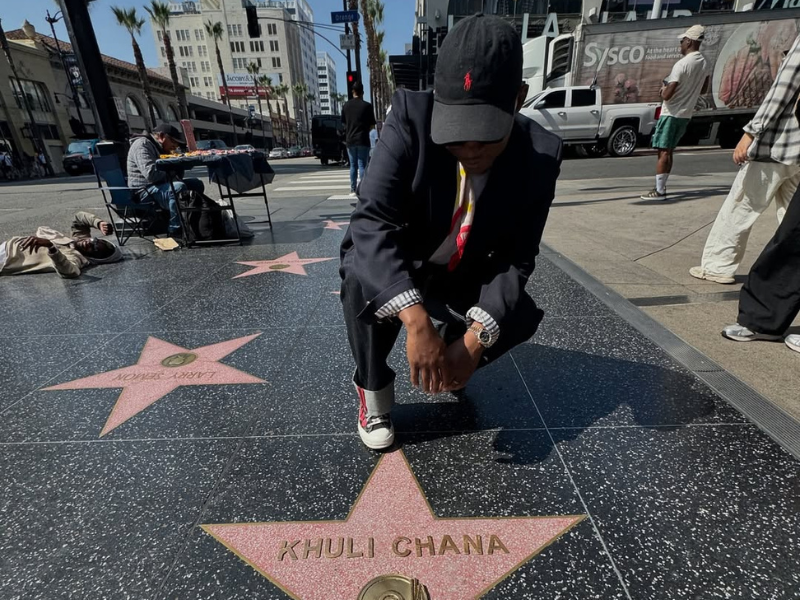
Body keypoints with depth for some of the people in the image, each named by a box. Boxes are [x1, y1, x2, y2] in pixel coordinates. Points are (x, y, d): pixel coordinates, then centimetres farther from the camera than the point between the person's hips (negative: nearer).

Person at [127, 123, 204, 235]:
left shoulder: (158, 146, 20)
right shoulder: (142, 144, -11)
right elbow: (151, 174, -25)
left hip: (160, 185, 10)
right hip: (145, 190, -10)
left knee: (196, 184, 4)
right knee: (179, 188, -35)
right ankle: (176, 229, -30)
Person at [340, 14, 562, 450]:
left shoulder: (540, 155, -18)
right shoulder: (411, 116, -26)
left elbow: (516, 257, -19)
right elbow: (371, 222, -35)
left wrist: (475, 338, -33)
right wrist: (417, 323, -46)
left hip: (461, 276, 3)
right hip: (386, 262, -2)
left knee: (521, 316, -15)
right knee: (363, 281, -33)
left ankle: (452, 357, 18)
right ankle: (373, 389, -3)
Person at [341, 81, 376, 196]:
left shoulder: (346, 105, 5)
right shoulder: (367, 105, -5)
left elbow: (343, 123, 11)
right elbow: (372, 124, -1)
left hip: (350, 139, 3)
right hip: (363, 139, -3)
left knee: (353, 165, 11)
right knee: (362, 165, -1)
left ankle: (353, 190, 11)